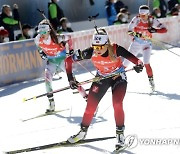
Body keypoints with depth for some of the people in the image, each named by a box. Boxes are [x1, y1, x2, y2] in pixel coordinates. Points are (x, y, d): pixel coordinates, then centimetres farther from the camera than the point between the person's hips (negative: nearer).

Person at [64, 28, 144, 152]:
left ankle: (120, 134, -4)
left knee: (117, 104, -21)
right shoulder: (90, 53, -27)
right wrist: (71, 79, -21)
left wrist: (139, 65, -54)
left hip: (118, 77, -2)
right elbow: (69, 60, -17)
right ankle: (83, 132, 23)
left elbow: (133, 58, -32)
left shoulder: (116, 50, -32)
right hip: (102, 78, 3)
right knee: (91, 105, 0)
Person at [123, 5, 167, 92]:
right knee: (126, 62, 6)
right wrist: (136, 34, -34)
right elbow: (129, 31, -14)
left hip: (146, 44, -1)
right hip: (136, 43, 1)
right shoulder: (136, 19, -16)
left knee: (146, 63, -18)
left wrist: (154, 30, -36)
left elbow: (164, 29, -19)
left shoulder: (152, 20, -16)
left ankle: (151, 80, -3)